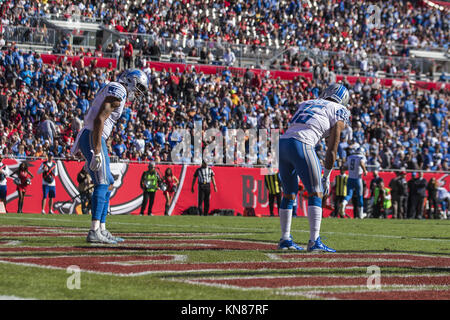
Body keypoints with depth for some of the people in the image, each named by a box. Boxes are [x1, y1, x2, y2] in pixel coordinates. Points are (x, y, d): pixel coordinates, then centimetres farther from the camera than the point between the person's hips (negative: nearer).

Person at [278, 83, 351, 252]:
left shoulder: (306, 104, 30)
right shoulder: (339, 112, 12)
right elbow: (331, 150, 9)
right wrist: (326, 177, 14)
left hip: (282, 142, 6)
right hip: (301, 145, -6)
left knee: (289, 194, 18)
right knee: (316, 193, 1)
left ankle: (285, 239, 23)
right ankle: (314, 241, -6)